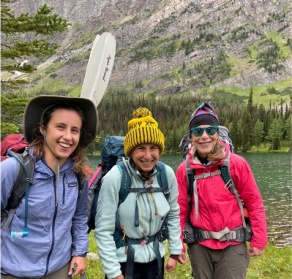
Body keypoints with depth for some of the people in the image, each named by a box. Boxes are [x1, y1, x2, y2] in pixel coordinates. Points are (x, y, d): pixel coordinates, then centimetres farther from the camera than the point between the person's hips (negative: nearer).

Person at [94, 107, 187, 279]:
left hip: (155, 258, 4)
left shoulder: (167, 174, -10)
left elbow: (173, 215, 5)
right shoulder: (115, 178, -21)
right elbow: (103, 229, -16)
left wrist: (175, 251, 6)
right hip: (122, 260, -4)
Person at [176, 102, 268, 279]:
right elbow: (180, 209, 1)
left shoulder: (236, 163, -10)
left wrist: (259, 240, -4)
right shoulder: (184, 169, -4)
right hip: (199, 246, 2)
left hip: (232, 245, -2)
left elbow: (254, 203, -4)